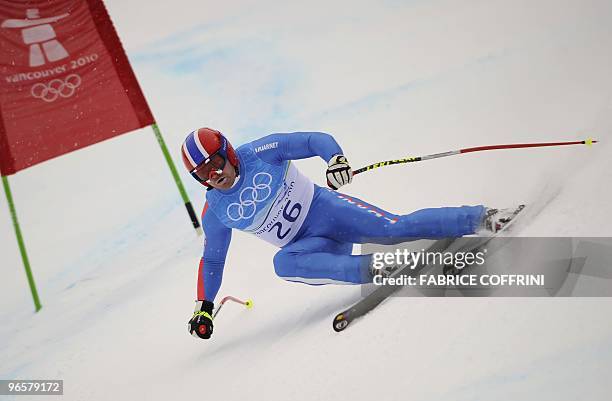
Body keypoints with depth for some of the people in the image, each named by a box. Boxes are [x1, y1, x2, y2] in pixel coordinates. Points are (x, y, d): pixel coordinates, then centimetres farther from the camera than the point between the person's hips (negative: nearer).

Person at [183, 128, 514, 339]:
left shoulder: (259, 153, -8)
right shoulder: (214, 211, 3)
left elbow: (314, 140, -11)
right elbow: (212, 259, 15)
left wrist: (336, 159, -32)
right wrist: (203, 306, 11)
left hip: (325, 207, -3)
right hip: (307, 246, 3)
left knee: (394, 228, -20)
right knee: (283, 264, -30)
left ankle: (481, 217, -9)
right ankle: (371, 268, -31)